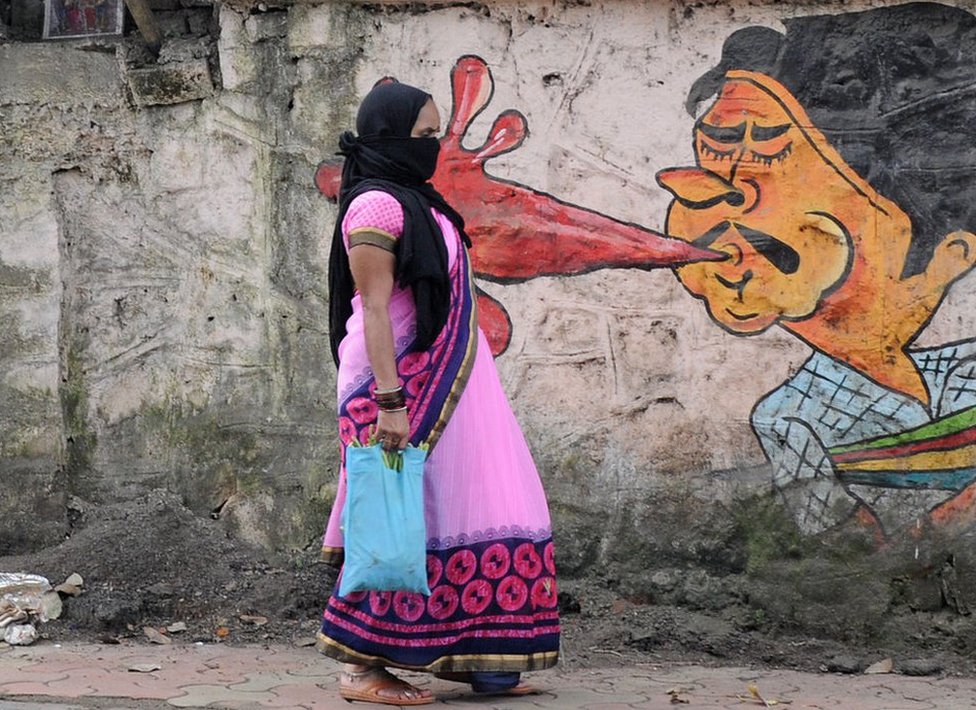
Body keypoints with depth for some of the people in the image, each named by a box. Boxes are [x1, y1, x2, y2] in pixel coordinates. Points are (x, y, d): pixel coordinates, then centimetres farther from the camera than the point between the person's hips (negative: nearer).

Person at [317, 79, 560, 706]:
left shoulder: (415, 201, 17)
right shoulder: (377, 205, -13)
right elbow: (373, 308, -20)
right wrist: (390, 401, -26)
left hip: (443, 382, 10)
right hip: (403, 381, -10)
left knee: (465, 510, 9)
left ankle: (467, 657, 15)